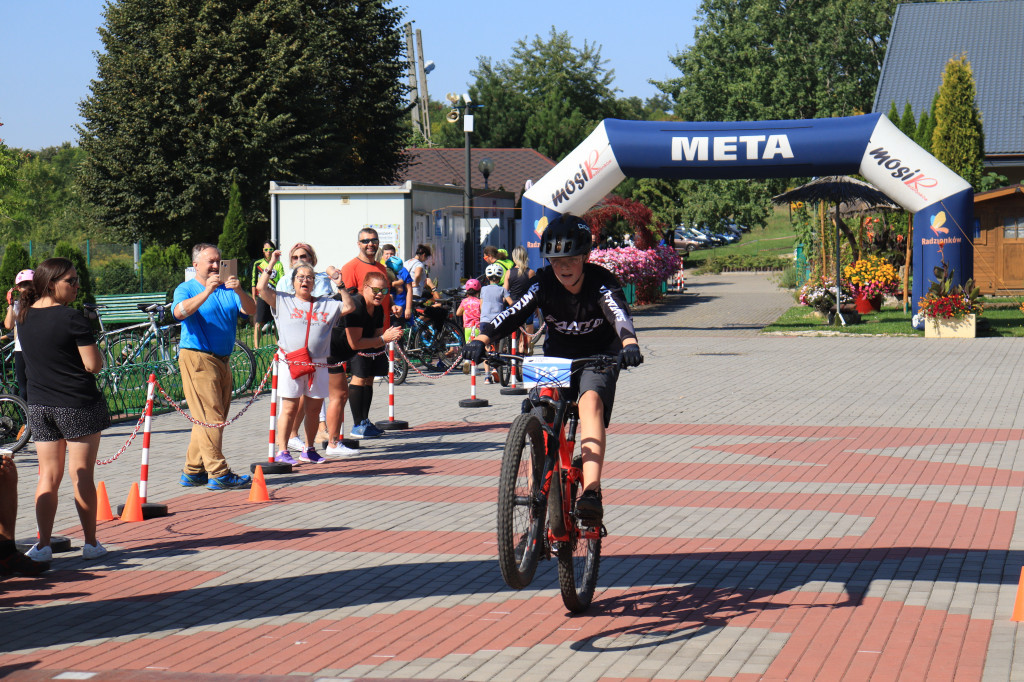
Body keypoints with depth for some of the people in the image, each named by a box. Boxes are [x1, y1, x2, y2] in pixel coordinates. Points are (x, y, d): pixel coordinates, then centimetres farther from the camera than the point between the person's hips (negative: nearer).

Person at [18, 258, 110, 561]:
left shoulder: (25, 316, 5)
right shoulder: (71, 317, -16)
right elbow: (94, 365, -16)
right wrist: (94, 349, 3)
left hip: (39, 407, 5)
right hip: (78, 406, -5)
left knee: (48, 475, 10)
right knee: (82, 476, 3)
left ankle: (42, 544, 5)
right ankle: (91, 543, 10)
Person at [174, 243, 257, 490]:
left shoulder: (228, 290, 15)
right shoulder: (186, 289, 1)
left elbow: (251, 310, 0)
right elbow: (180, 312, -20)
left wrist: (239, 291, -20)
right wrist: (207, 291, -29)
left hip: (222, 359, 7)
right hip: (197, 357, -7)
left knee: (210, 418, 10)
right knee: (210, 416, -11)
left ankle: (193, 471, 17)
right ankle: (218, 474, -12)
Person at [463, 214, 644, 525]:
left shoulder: (601, 282, -22)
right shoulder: (544, 283, -15)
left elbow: (620, 314, -41)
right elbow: (513, 314, -26)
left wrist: (629, 345, -62)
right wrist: (481, 339, -44)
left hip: (599, 356, -4)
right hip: (558, 356, 4)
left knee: (590, 400, -32)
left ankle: (591, 491, -42)